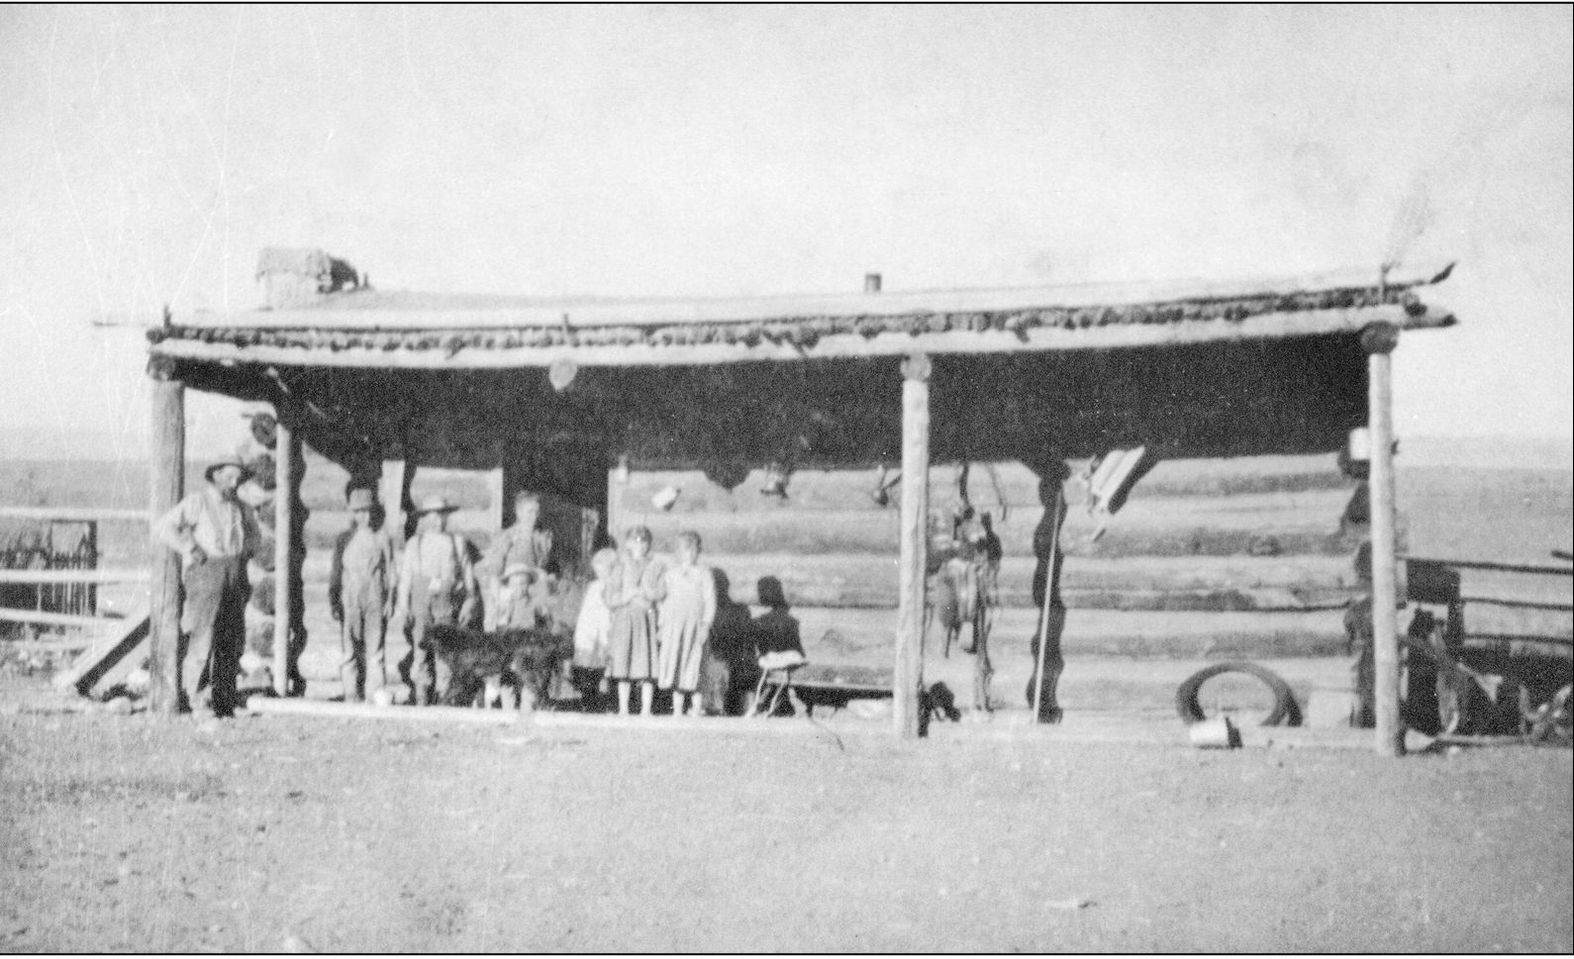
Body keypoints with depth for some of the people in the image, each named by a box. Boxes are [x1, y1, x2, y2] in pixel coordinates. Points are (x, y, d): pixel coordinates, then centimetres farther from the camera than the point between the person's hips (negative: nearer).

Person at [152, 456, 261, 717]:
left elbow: (254, 536, 35)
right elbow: (162, 526, -10)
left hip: (235, 576, 6)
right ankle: (191, 696, -8)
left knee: (232, 638, 4)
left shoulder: (240, 508, 18)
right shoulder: (197, 502, -1)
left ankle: (224, 703, 10)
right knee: (204, 636, -15)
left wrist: (244, 550, 14)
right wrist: (190, 549, -13)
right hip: (206, 571, -6)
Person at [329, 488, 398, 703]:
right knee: (350, 651, 0)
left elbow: (391, 571, 7)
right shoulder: (344, 539, 9)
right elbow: (335, 573, 10)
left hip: (376, 599, -1)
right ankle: (352, 696, 5)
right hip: (349, 601, 1)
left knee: (375, 650, -5)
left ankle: (376, 697, -6)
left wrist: (390, 600, -1)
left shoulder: (382, 538, 7)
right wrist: (333, 602, 3)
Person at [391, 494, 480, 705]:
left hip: (449, 603, 0)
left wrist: (469, 603, 3)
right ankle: (421, 699, 3)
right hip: (421, 603, 0)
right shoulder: (414, 544, 11)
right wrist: (402, 608, 2)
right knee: (421, 651, -3)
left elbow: (468, 574, 12)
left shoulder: (458, 542, 11)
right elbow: (405, 577, 10)